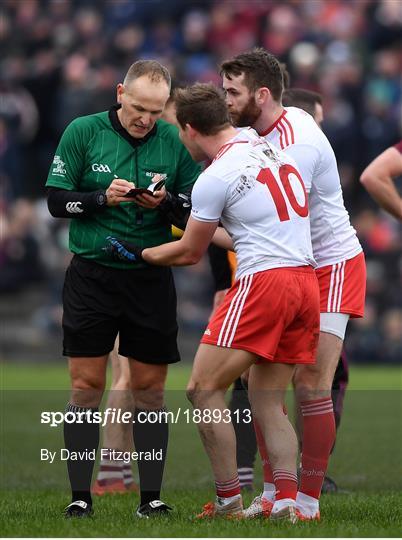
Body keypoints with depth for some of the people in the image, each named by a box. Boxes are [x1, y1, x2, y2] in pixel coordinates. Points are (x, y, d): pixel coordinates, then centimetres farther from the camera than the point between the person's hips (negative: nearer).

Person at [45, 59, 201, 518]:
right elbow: (57, 200, -2)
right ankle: (80, 495, 3)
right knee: (86, 386, -2)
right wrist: (102, 197, -18)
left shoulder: (174, 140, 1)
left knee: (150, 389, 3)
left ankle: (150, 496, 9)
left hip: (152, 278, 1)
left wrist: (167, 201, -17)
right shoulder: (83, 132, -2)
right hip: (92, 273, -1)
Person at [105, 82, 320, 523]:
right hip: (306, 280, 8)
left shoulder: (214, 179, -7)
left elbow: (189, 253, 6)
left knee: (204, 388, 1)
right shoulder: (267, 144, 14)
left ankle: (229, 502, 0)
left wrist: (139, 254, 21)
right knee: (267, 401, 12)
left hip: (265, 281, -8)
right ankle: (286, 502, -1)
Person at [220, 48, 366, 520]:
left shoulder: (295, 143, -24)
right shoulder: (261, 131, 5)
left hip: (331, 268, -9)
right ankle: (273, 493, 10)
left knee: (311, 387, -11)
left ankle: (308, 500, -3)